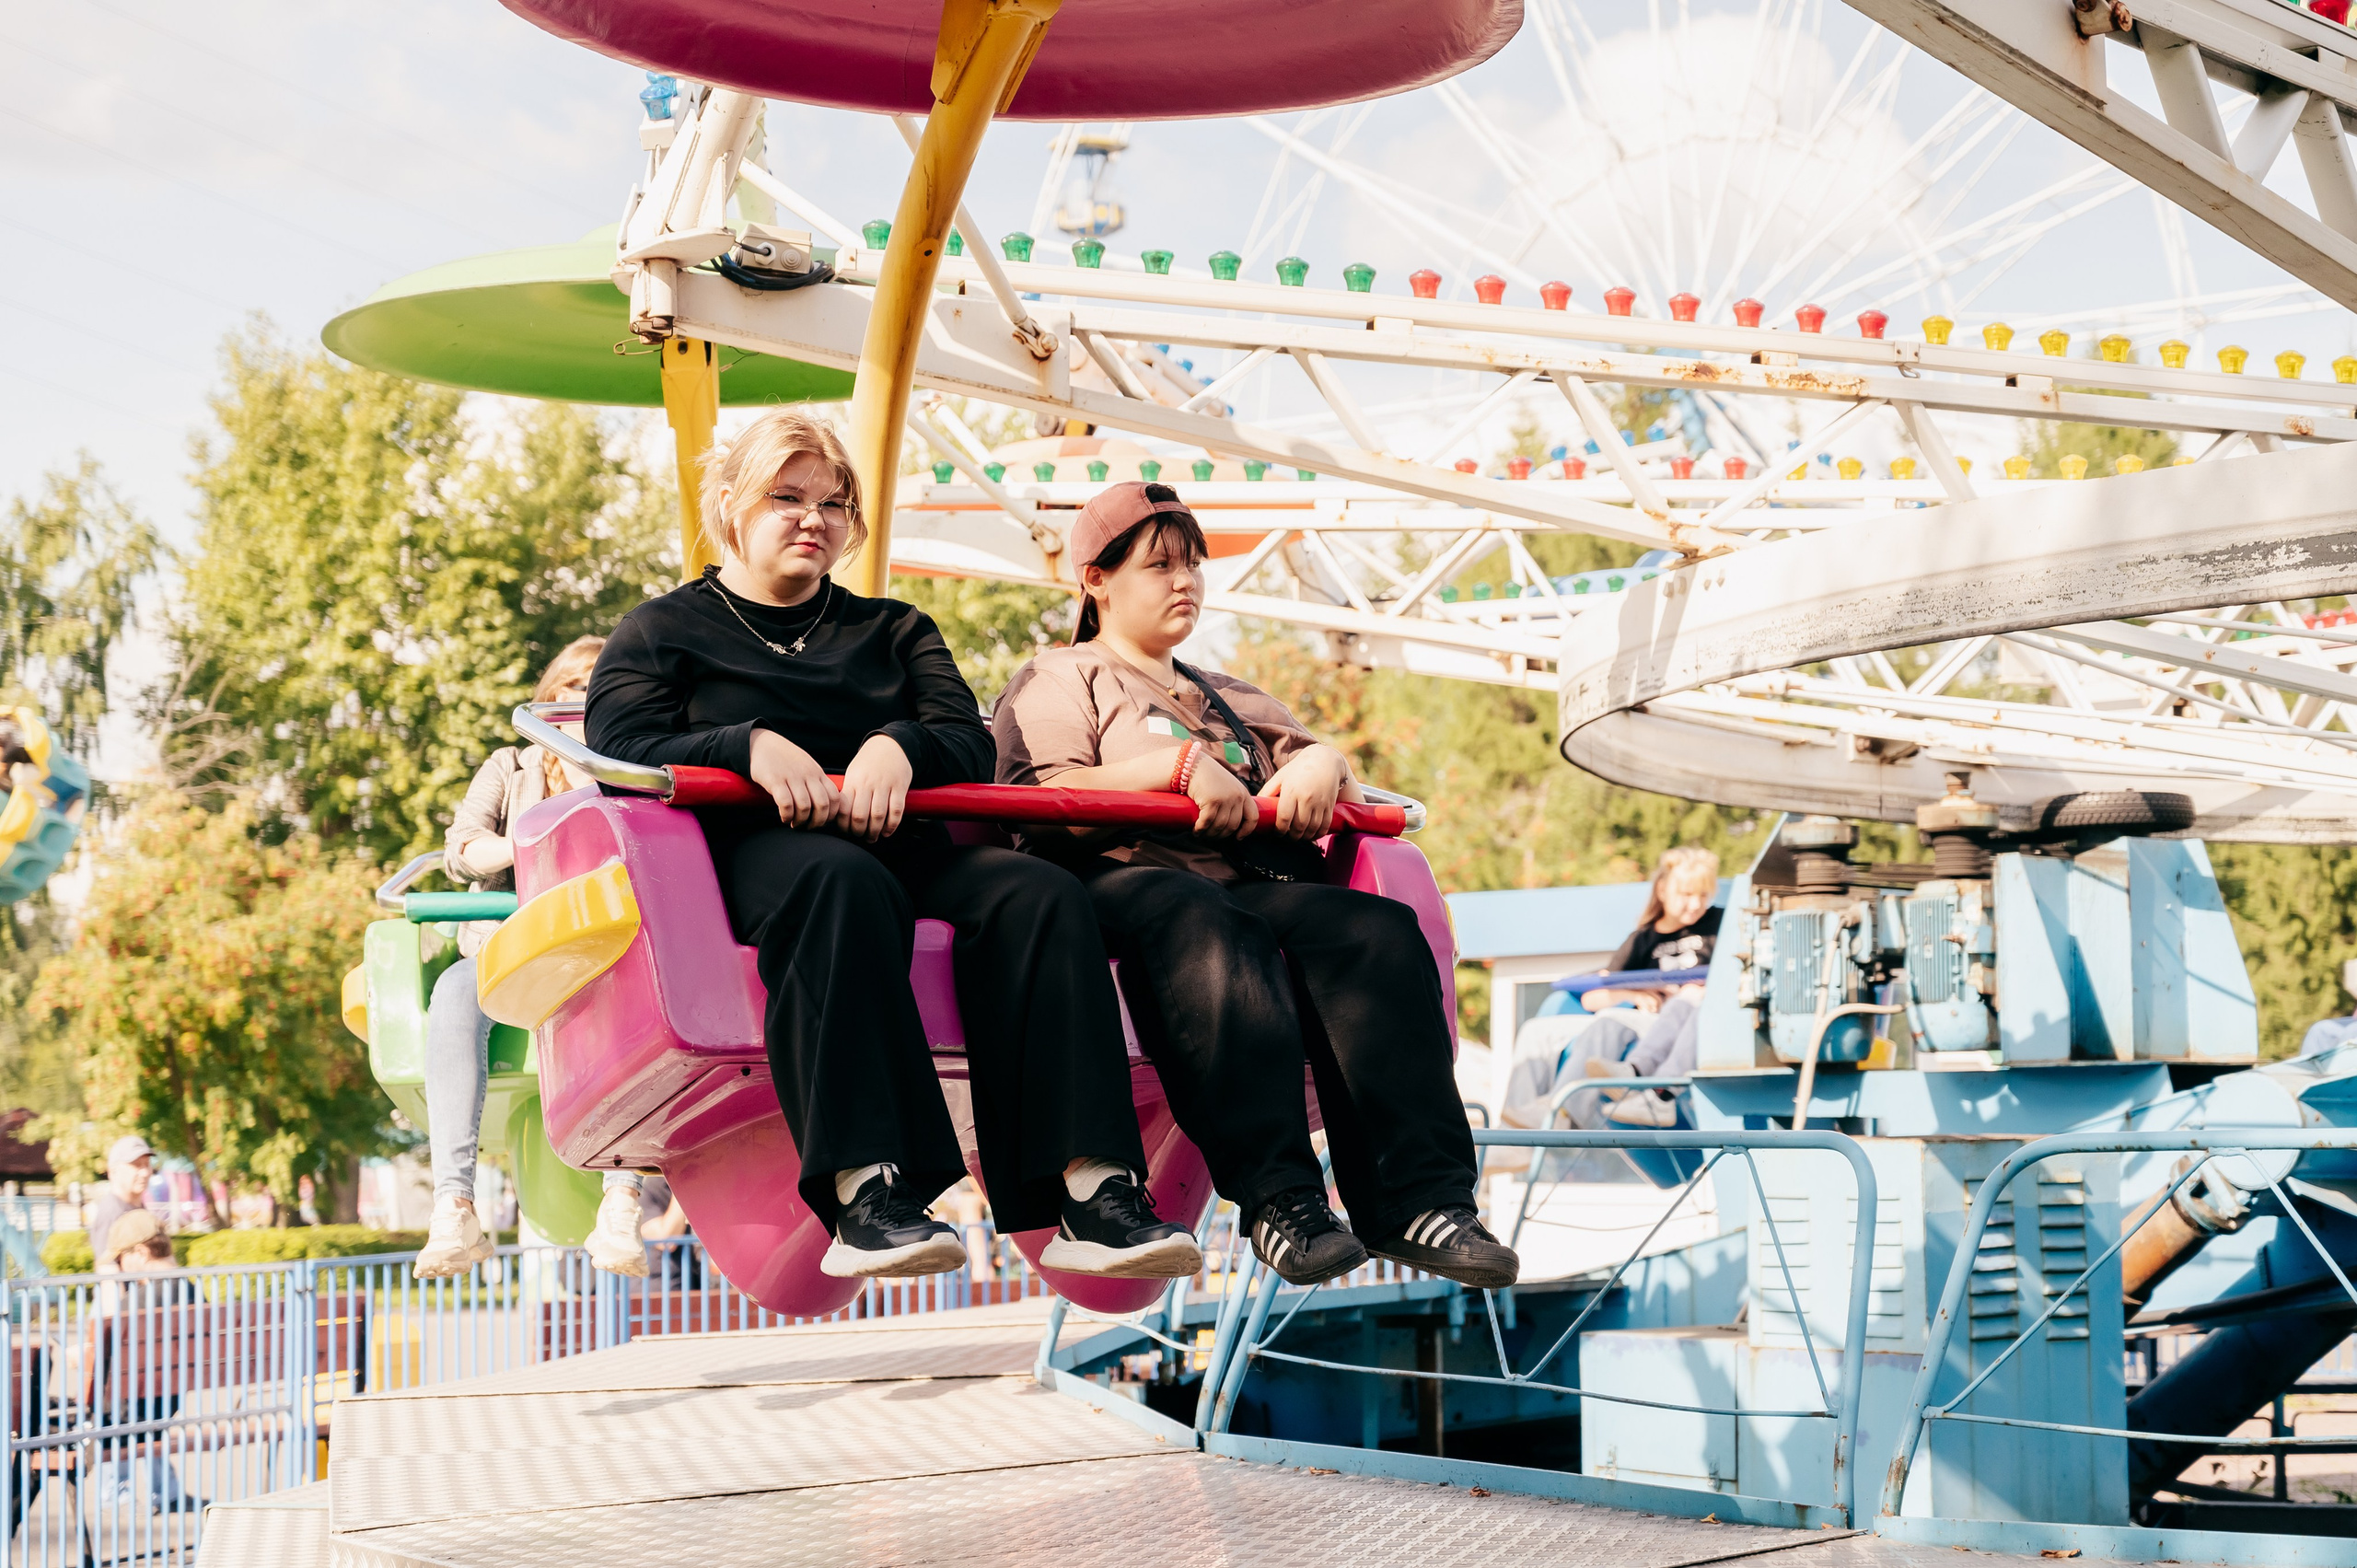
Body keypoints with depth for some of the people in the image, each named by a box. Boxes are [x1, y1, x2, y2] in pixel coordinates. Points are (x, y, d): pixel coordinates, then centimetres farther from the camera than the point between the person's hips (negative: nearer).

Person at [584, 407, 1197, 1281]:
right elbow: (619, 747, 2)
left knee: (1039, 895, -29)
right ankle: (864, 1192, -53)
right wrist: (748, 745, -15)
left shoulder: (893, 630, 31)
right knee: (840, 882, -41)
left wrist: (901, 747, -10)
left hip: (901, 844, 4)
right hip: (757, 848, -3)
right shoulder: (664, 630, 22)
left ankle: (1093, 1192, -42)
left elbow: (971, 743, 14)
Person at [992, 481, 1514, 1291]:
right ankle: (1278, 1199, -51)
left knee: (1378, 932, -28)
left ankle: (1418, 1198, -40)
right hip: (1131, 880, -5)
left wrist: (1323, 763, 2)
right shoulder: (1059, 680, 20)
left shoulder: (1232, 698, 37)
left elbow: (1343, 793, 26)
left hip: (1260, 882, 5)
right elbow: (1046, 804, 0)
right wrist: (1181, 765, -9)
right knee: (1211, 934, -41)